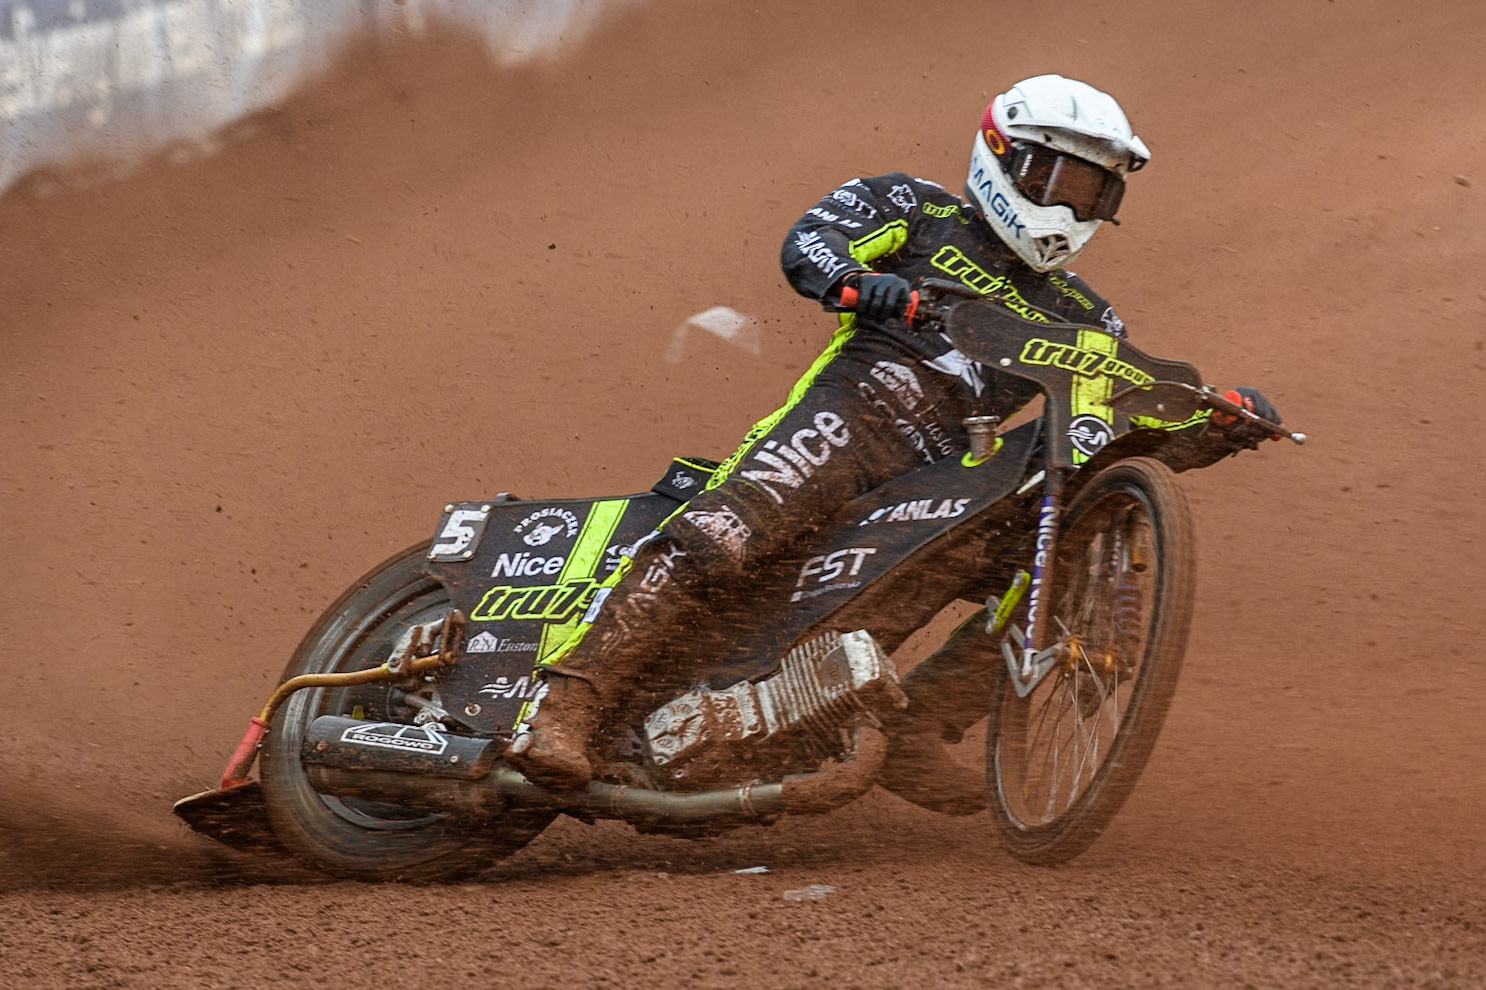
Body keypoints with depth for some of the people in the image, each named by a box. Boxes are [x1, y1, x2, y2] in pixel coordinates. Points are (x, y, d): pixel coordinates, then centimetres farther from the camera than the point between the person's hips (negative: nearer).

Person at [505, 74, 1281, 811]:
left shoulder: (1081, 317, 28)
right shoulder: (917, 209, 17)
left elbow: (1157, 429, 23)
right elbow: (808, 241, 0)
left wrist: (1226, 422, 1)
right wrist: (855, 279, -24)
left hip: (955, 472, 5)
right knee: (718, 538, -28)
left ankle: (910, 729, -11)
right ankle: (567, 708, -32)